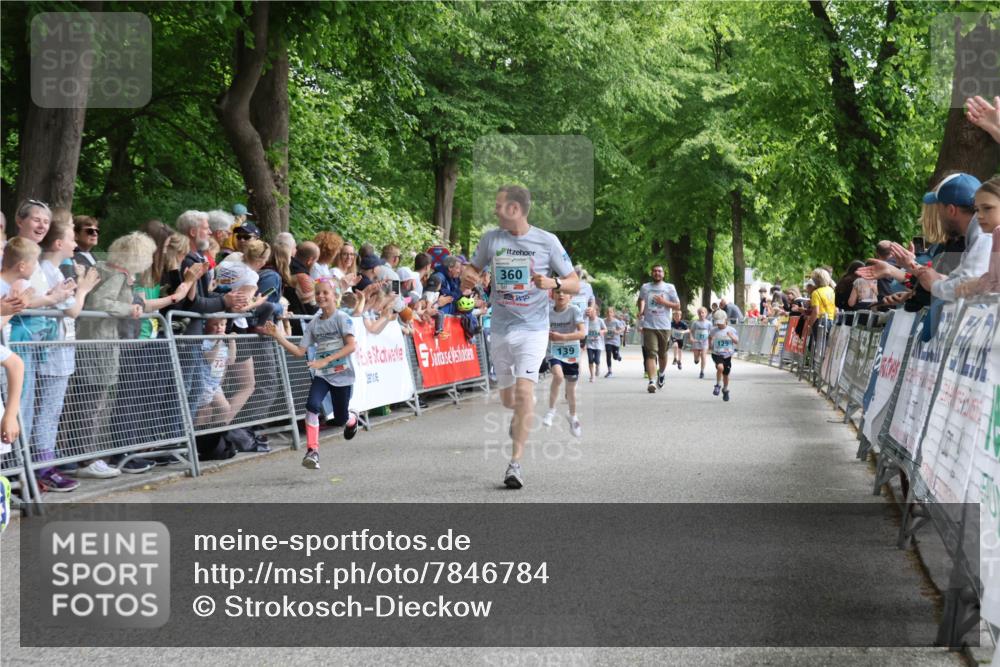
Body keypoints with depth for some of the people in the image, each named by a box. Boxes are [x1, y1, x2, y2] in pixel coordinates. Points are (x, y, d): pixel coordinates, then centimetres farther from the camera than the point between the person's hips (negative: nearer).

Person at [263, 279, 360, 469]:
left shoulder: (342, 318, -10)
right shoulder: (313, 323, 4)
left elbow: (351, 346, -21)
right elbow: (300, 351, 2)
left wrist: (326, 360, -30)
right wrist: (279, 337, -11)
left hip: (342, 374, -3)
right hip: (322, 375, 3)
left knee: (340, 419, 8)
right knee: (312, 405, -24)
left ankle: (352, 419, 46)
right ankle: (312, 451, -21)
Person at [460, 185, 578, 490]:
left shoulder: (547, 241, -7)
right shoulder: (491, 238, 1)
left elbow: (574, 283, -2)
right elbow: (472, 268, 17)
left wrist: (553, 283, -23)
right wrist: (467, 276, -8)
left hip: (533, 329, -4)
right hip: (500, 328, 4)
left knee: (524, 390, -20)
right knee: (508, 398, 14)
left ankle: (516, 462, -16)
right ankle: (523, 415, 51)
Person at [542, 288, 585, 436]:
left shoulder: (574, 310, -14)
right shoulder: (548, 312, -6)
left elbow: (582, 333, -23)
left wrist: (561, 337, -33)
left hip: (572, 354, 0)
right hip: (554, 352, 0)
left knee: (571, 388, 12)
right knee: (558, 375, -30)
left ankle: (573, 417, 36)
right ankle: (551, 409, -12)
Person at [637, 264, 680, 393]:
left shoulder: (669, 288, 4)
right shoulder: (645, 288, 8)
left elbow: (677, 305, 4)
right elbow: (641, 300, 28)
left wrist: (663, 302, -10)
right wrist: (641, 311, 11)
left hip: (664, 326, 1)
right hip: (649, 326, -1)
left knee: (662, 354, 13)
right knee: (651, 354, -13)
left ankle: (661, 373, 41)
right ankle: (651, 382, -21)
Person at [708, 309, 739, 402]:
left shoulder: (731, 330, -3)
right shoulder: (714, 331, -1)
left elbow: (737, 342, -6)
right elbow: (710, 337, 21)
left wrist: (732, 337, -23)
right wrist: (710, 344, 9)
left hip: (727, 355, 1)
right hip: (717, 354, -1)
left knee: (726, 374, 10)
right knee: (720, 367, -30)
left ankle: (725, 390, 33)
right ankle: (718, 385, -10)